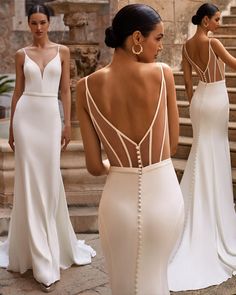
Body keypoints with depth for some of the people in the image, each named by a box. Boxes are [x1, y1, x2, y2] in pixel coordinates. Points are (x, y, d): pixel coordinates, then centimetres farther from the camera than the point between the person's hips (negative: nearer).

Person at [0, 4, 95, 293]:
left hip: (51, 117, 0)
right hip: (26, 117, 0)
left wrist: (68, 123, 1)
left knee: (50, 179, 3)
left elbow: (65, 90, 6)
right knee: (29, 181, 1)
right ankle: (42, 261, 12)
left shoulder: (62, 51, 6)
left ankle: (48, 244, 26)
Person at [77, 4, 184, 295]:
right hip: (164, 196, 0)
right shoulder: (162, 74, -10)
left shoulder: (87, 87, -7)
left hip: (120, 199, 0)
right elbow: (173, 144, 1)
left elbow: (94, 166, -4)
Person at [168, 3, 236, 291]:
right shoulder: (212, 42, -17)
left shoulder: (187, 46, 5)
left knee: (202, 152, 16)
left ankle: (200, 209, 26)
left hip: (199, 98, 7)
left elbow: (187, 82, 9)